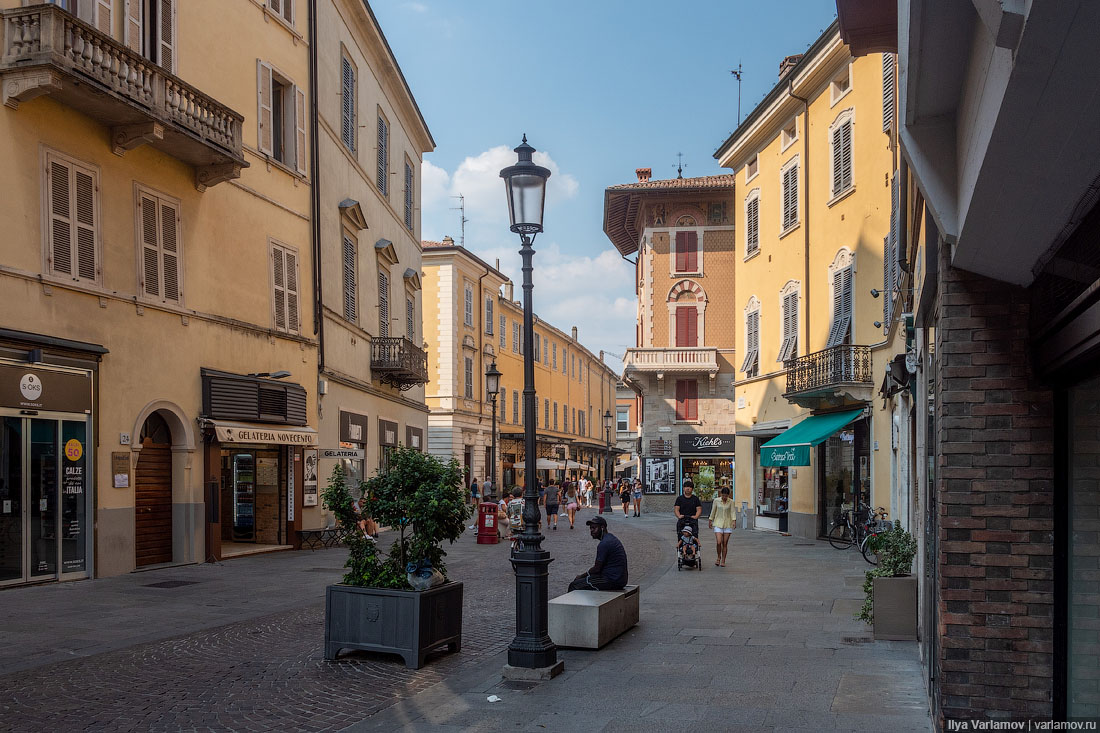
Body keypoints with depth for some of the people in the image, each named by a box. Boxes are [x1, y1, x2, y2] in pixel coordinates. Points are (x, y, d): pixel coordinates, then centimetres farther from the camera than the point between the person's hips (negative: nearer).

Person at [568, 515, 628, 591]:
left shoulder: (604, 544, -17)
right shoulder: (611, 538, 14)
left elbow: (597, 569, -14)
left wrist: (581, 576, 0)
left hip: (612, 581, -10)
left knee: (574, 586, -9)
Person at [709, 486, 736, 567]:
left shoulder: (731, 502, 0)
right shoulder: (716, 501, -1)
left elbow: (732, 512, -5)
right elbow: (713, 511, 9)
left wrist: (734, 520, -21)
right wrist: (710, 521, 14)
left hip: (727, 524, 1)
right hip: (718, 523, -1)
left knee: (725, 544, 1)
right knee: (718, 542, -12)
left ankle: (723, 561, 13)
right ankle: (719, 557, 12)